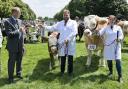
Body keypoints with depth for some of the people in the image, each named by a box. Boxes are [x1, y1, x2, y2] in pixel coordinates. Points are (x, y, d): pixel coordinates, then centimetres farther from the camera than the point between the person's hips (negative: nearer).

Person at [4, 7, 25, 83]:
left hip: (20, 46, 6)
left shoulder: (19, 21, 9)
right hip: (13, 46, -6)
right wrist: (18, 30, -26)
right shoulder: (8, 22, -12)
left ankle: (18, 73, 35)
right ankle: (11, 77, 20)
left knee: (19, 61, 17)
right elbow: (9, 34, -21)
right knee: (12, 62, 6)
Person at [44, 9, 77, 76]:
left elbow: (74, 32, -8)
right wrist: (44, 27, -6)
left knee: (70, 58, 4)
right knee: (62, 58, 7)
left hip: (70, 43, -2)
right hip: (62, 43, 2)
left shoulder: (73, 22, 5)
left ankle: (70, 72, 19)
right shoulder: (60, 23, 16)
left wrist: (68, 39, -19)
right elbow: (52, 28, 10)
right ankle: (62, 71, 23)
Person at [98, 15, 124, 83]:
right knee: (109, 60, 10)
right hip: (108, 46, 2)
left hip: (116, 46, -2)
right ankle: (110, 72, 34)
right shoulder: (106, 28, 5)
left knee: (118, 60, -10)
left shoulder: (118, 27, 3)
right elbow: (100, 33, -10)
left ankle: (120, 76, -1)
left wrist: (119, 39, -20)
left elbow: (121, 36, 1)